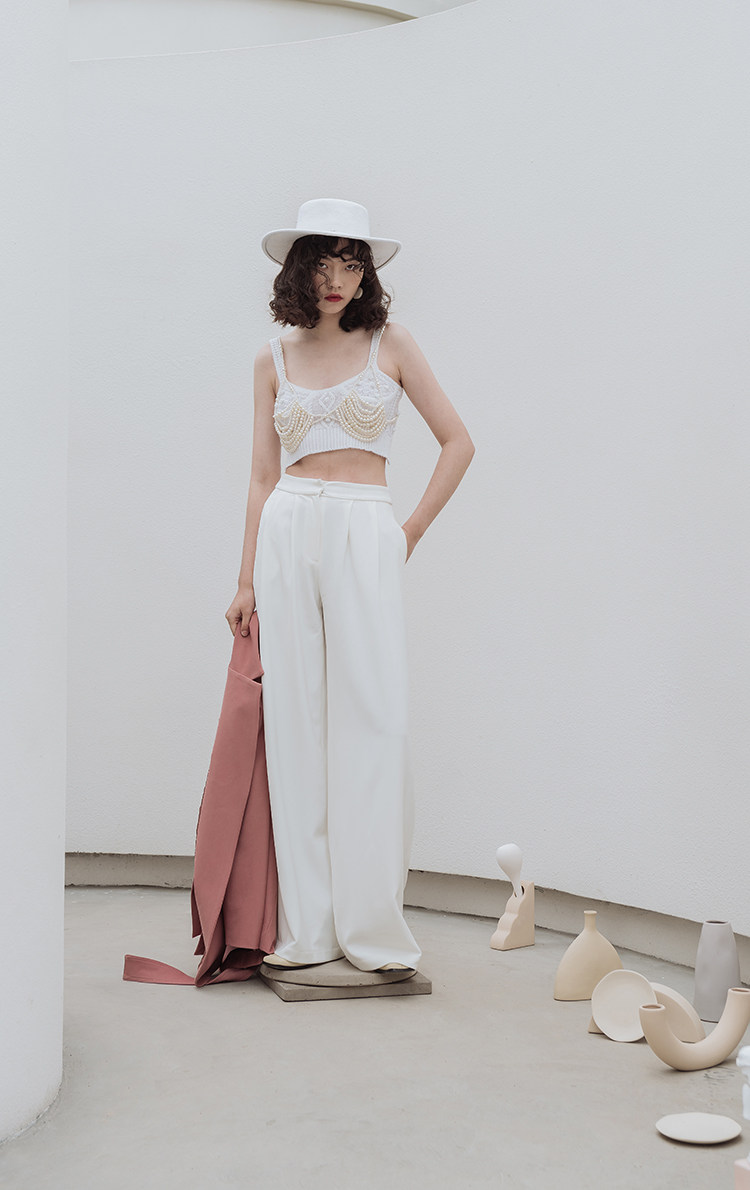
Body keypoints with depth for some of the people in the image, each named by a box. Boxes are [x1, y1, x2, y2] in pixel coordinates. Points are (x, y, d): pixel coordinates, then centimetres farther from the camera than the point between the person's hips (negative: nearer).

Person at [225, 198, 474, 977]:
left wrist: (411, 532, 2)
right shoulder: (274, 360, 12)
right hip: (288, 534, 2)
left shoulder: (389, 344, 7)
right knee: (295, 722, 1)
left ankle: (374, 927, 3)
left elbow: (457, 442, 8)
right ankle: (306, 928, 9)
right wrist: (248, 579, 6)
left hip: (364, 537, -2)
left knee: (370, 721, -5)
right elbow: (263, 476, 12)